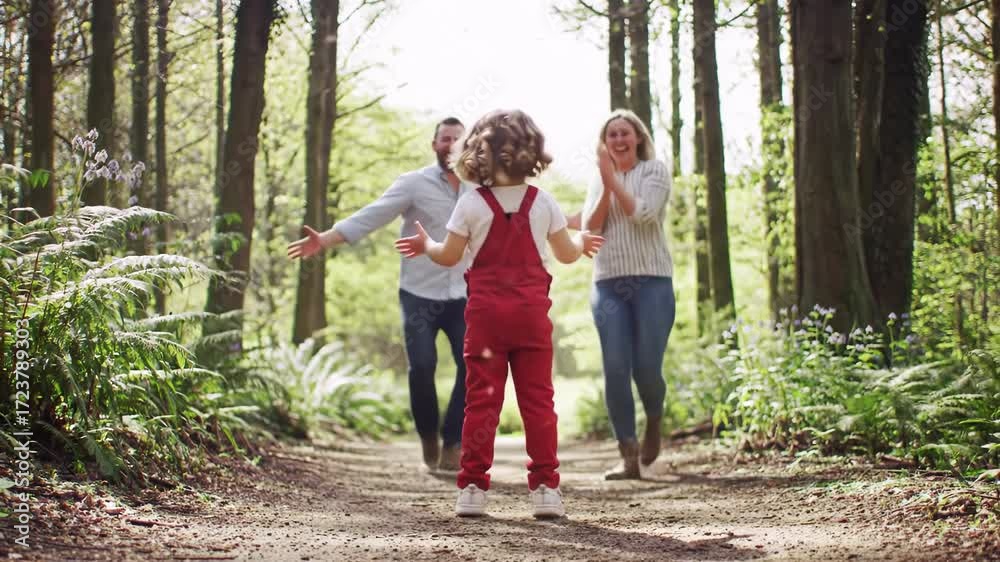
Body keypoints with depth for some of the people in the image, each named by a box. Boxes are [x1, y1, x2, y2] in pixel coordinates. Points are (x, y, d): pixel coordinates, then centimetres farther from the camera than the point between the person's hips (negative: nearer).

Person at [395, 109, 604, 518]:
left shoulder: (471, 203, -4)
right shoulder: (542, 202, 1)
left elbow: (449, 257, 0)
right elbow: (567, 254, 9)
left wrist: (425, 245, 21)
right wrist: (582, 241, 32)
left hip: (486, 314, -1)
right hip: (532, 312, 1)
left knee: (481, 400, 3)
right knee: (538, 400, 4)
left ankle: (472, 487, 2)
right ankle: (545, 486, 2)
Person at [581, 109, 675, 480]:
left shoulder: (654, 171, 5)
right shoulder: (598, 183, 17)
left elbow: (643, 213, -11)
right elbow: (589, 231, 4)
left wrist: (613, 180, -6)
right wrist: (606, 186, -3)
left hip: (652, 282, -3)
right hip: (608, 285, 3)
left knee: (647, 367, -8)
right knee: (615, 369, -8)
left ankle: (654, 423, 24)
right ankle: (628, 456, -4)